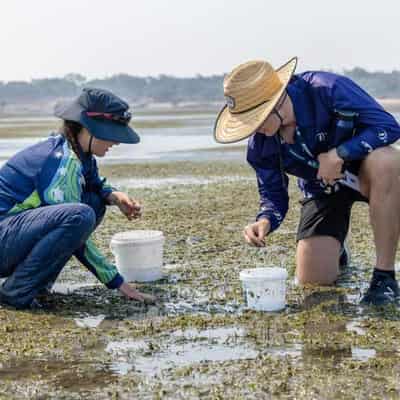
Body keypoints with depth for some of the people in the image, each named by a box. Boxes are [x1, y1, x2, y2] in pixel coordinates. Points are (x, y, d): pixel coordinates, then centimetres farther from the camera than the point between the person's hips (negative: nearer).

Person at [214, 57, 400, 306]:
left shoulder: (328, 90, -31)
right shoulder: (260, 145, -16)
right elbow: (273, 195, -5)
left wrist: (339, 154, -35)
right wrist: (265, 220, -28)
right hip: (322, 190, 4)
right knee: (313, 279, -10)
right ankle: (334, 248, 32)